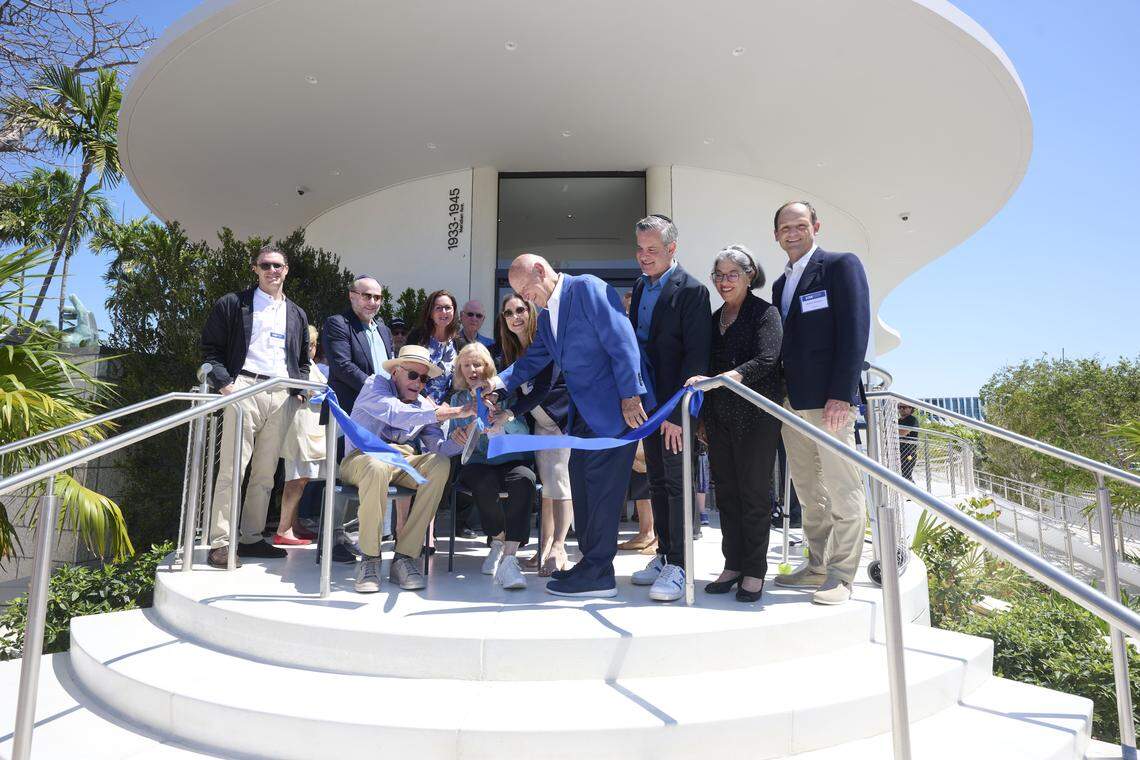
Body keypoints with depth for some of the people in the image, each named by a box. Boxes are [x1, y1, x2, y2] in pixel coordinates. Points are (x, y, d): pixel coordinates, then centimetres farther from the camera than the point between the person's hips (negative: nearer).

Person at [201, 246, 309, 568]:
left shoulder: (297, 315, 21)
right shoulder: (233, 304, 8)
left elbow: (304, 360, 25)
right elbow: (211, 347, 3)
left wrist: (299, 390, 9)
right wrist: (224, 382, -10)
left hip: (282, 395, 5)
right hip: (245, 389, -4)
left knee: (265, 472, 6)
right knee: (232, 468, -9)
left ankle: (251, 538, 13)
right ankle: (220, 543, -6)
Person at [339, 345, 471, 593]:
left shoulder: (425, 406, 16)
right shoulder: (375, 385, 2)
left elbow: (438, 446, 1)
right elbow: (395, 414, -21)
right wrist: (434, 414, -29)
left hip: (404, 462, 4)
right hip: (364, 458, -4)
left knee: (440, 463, -25)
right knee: (377, 467, -39)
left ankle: (404, 556, -23)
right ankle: (369, 558, -23)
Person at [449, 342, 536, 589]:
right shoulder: (458, 399, 18)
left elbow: (524, 434, 1)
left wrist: (506, 417, -18)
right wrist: (456, 436, -9)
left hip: (512, 459, 0)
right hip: (477, 463, 1)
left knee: (523, 479, -36)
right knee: (485, 483, -36)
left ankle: (509, 557, -38)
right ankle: (499, 541, -9)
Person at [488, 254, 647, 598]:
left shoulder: (587, 288, -11)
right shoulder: (546, 317, 16)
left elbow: (623, 342, -17)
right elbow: (533, 359, 16)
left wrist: (630, 396, -21)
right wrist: (501, 382, -2)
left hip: (612, 408, -9)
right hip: (585, 413, 9)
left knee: (601, 486, -5)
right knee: (581, 485, 13)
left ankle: (598, 574, 4)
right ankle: (591, 562, 25)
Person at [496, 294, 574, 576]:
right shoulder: (511, 350, 6)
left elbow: (543, 389, -22)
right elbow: (519, 390, 9)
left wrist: (509, 414, -26)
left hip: (563, 417, -6)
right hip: (539, 421, 7)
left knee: (559, 481, -12)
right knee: (545, 484, 4)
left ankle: (558, 547, -11)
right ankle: (546, 545, 8)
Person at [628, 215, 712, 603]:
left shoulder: (691, 290, -12)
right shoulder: (640, 287, 12)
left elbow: (697, 355, -17)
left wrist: (678, 411, -20)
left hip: (676, 405, -8)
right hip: (648, 402, 8)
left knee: (678, 484, -2)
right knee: (658, 482, 14)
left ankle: (679, 567, 6)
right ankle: (664, 555, 26)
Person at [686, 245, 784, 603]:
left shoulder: (765, 312, -3)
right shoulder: (714, 318, 17)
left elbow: (766, 359, -17)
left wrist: (731, 376, -31)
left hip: (756, 416, -6)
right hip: (719, 418, 6)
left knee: (753, 493, -1)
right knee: (726, 492, 9)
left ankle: (754, 571, 9)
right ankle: (733, 565, 19)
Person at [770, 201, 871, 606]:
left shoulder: (841, 265, -1)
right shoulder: (781, 283, 20)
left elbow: (855, 331, -11)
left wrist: (841, 394, -18)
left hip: (829, 401, -7)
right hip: (792, 403, 7)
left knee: (843, 492, -1)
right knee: (810, 494, 13)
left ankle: (840, 576, 7)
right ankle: (817, 567, 22)